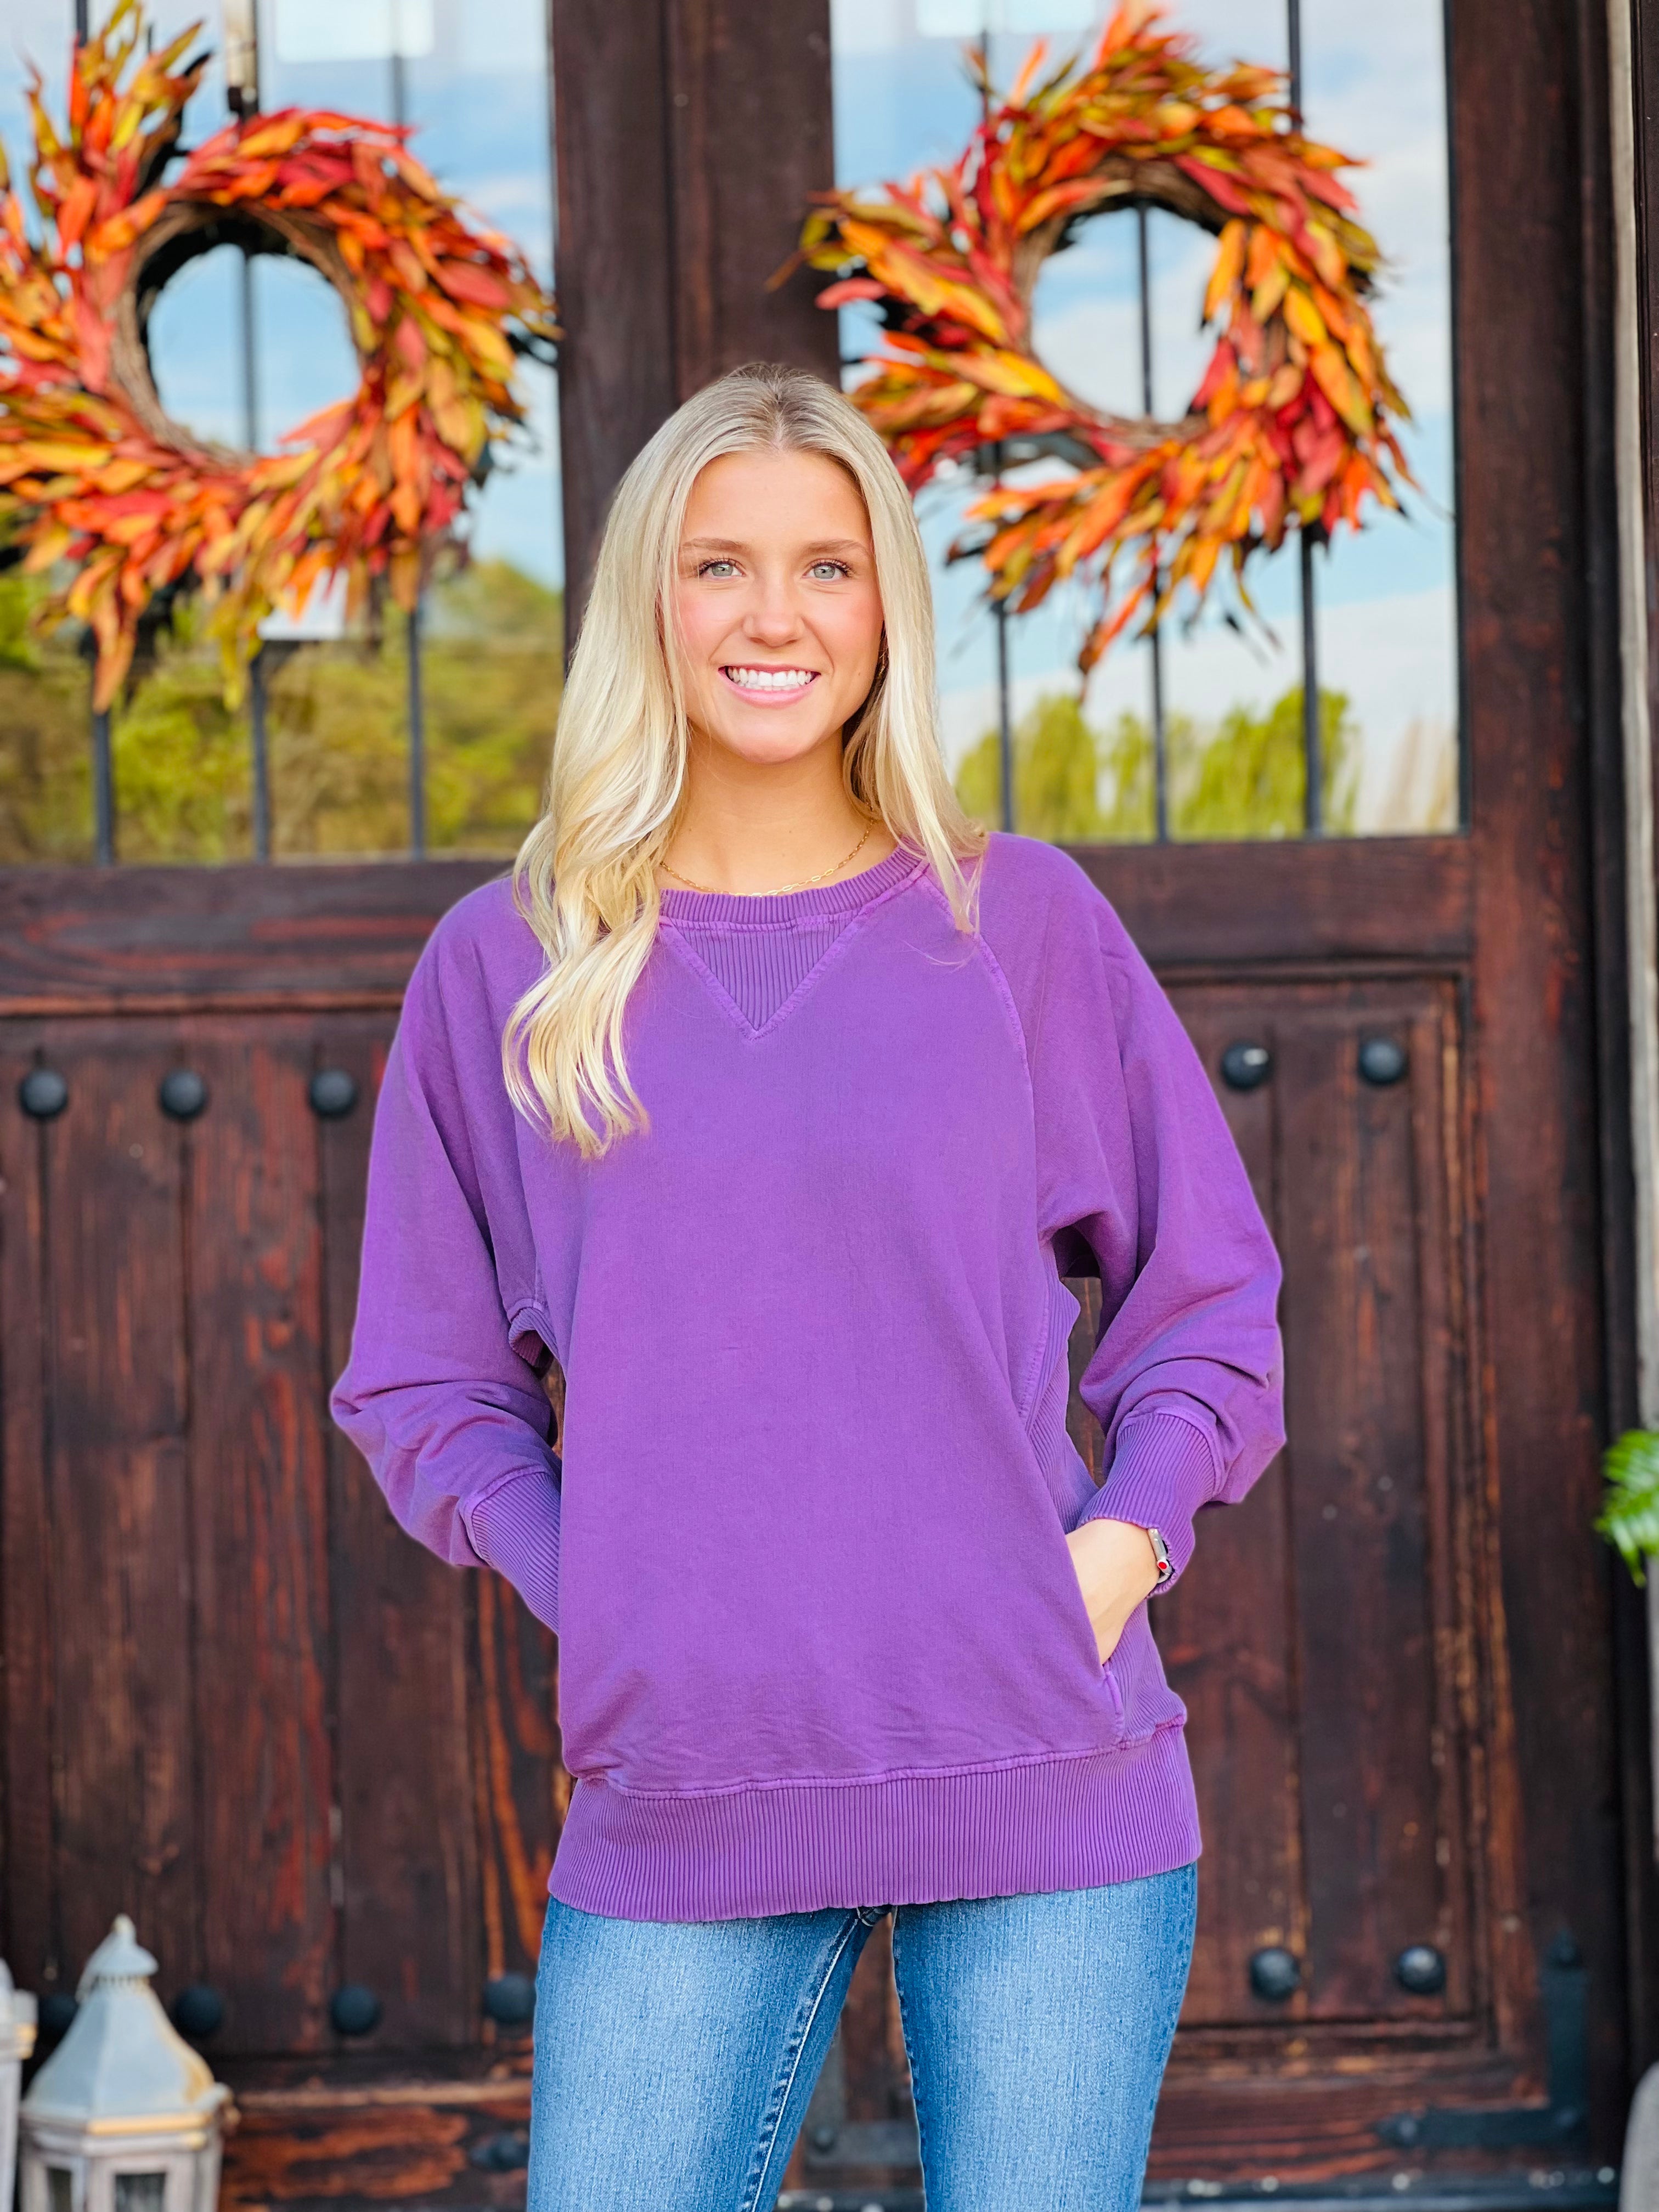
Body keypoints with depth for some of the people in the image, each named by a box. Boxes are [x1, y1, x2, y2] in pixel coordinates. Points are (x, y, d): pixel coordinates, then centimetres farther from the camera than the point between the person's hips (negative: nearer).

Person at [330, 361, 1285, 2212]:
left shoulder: (1019, 919, 6)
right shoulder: (505, 967, 7)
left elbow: (1212, 1308, 12)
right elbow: (420, 1386, 12)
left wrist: (1122, 1544, -4)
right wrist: (591, 1591, -3)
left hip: (1051, 1782, 0)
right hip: (677, 1804, 0)